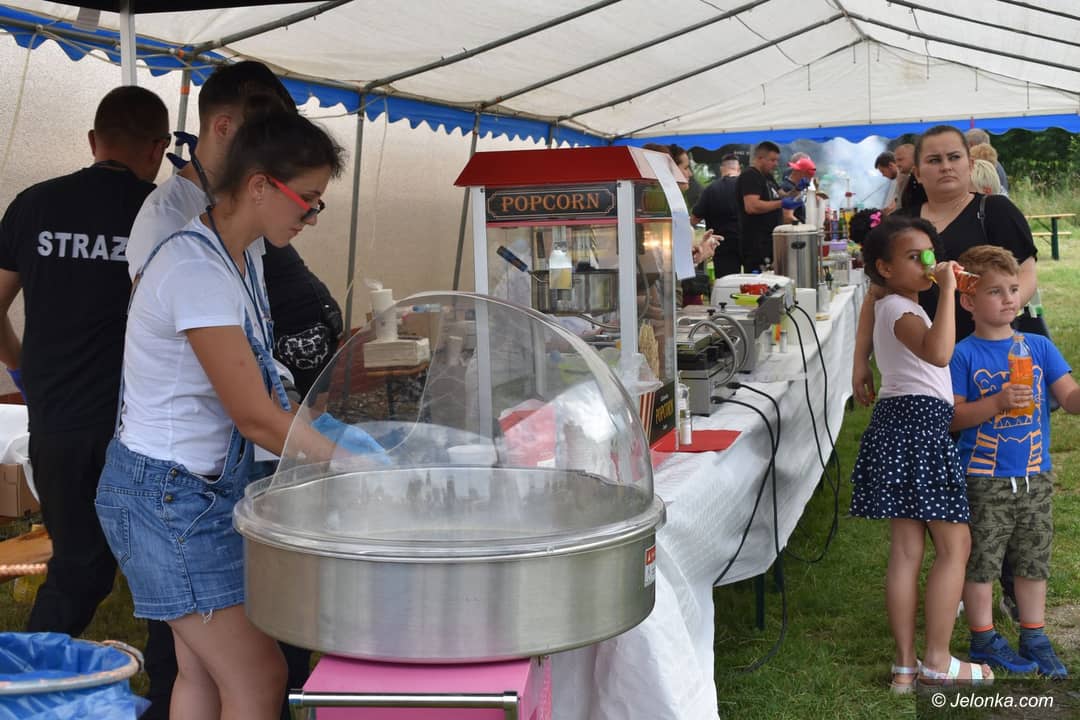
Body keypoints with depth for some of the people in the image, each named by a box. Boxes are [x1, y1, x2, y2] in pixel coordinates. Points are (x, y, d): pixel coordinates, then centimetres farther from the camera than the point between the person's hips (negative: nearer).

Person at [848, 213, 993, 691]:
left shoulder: (894, 307, 19)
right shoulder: (900, 310, -14)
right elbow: (937, 353, -34)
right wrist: (946, 291, -28)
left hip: (900, 423, 10)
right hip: (920, 423, -10)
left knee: (905, 550, 8)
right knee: (955, 545, -1)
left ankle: (905, 666, 11)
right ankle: (937, 662, 4)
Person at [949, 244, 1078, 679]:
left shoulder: (1039, 346, 4)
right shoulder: (964, 355, -8)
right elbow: (953, 416, -12)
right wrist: (997, 403, -25)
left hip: (1035, 476, 4)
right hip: (984, 479, -4)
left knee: (1034, 559, 14)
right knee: (982, 560, 5)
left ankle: (1034, 638, 27)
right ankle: (983, 639, 20)